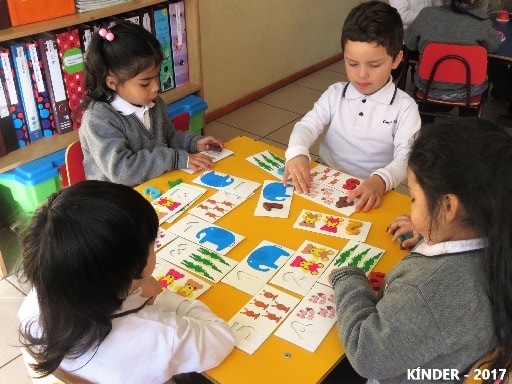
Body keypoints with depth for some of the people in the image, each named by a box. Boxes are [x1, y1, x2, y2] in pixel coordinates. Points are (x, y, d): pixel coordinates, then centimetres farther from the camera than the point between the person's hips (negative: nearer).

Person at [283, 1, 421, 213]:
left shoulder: (404, 107, -7)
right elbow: (308, 125, -3)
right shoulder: (335, 94, 3)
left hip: (370, 192, 0)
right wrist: (297, 153, -25)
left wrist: (381, 180, -36)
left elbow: (406, 156, -15)